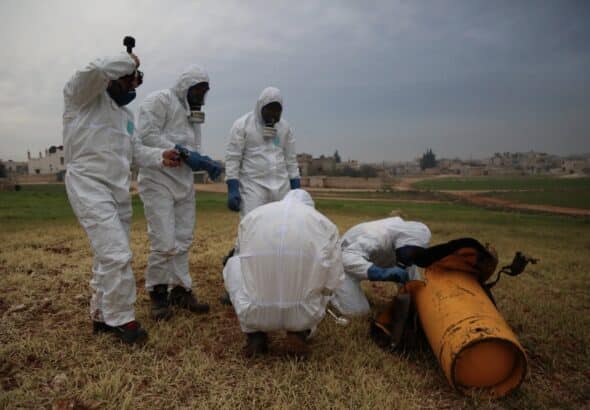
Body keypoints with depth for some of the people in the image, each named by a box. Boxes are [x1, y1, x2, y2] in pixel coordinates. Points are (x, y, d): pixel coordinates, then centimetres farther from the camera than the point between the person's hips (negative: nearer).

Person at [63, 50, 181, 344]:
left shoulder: (125, 114, 22)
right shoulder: (82, 94, -3)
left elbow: (135, 150, 17)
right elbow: (99, 69, -24)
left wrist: (161, 156, 0)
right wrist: (129, 60, -6)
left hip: (119, 190, 8)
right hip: (89, 185, -8)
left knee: (110, 256, 11)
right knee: (117, 255, -13)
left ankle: (102, 315, 24)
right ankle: (121, 319, 1)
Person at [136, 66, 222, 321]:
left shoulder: (193, 112, 18)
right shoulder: (159, 101, -5)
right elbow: (146, 135, -17)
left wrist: (204, 162, -4)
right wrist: (180, 151, -18)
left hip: (184, 182, 7)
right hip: (158, 181, -7)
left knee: (183, 240, 8)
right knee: (164, 242, -9)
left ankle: (180, 290, 19)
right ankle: (157, 293, 10)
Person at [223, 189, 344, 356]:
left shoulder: (252, 216, 13)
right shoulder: (325, 223, 8)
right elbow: (333, 281, 8)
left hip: (254, 313, 0)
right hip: (304, 316, 0)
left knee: (234, 263, 27)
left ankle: (254, 333, 16)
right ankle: (301, 331, 12)